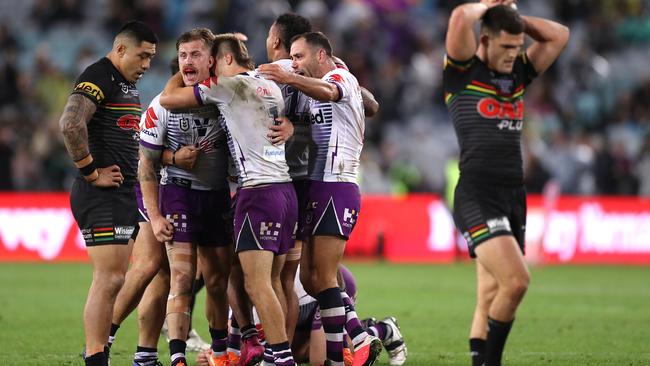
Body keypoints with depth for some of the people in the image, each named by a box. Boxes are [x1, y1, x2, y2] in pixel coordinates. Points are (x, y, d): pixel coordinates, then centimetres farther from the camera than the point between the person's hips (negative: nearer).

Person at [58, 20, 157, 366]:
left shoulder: (129, 85, 18)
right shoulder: (98, 78, -13)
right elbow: (70, 124, -28)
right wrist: (91, 172, -21)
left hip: (123, 193, 10)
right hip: (102, 195, -10)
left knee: (113, 279, 12)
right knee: (108, 279, -12)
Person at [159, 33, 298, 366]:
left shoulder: (230, 85, -3)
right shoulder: (272, 87, 18)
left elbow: (168, 99, 0)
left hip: (258, 190, -8)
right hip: (286, 187, 8)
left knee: (257, 285, -10)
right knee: (272, 282, 9)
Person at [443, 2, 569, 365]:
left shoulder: (518, 74, 17)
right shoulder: (463, 72, -1)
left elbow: (559, 35, 20)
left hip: (514, 197, 7)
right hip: (477, 196, -7)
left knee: (491, 297, 5)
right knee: (516, 281, -20)